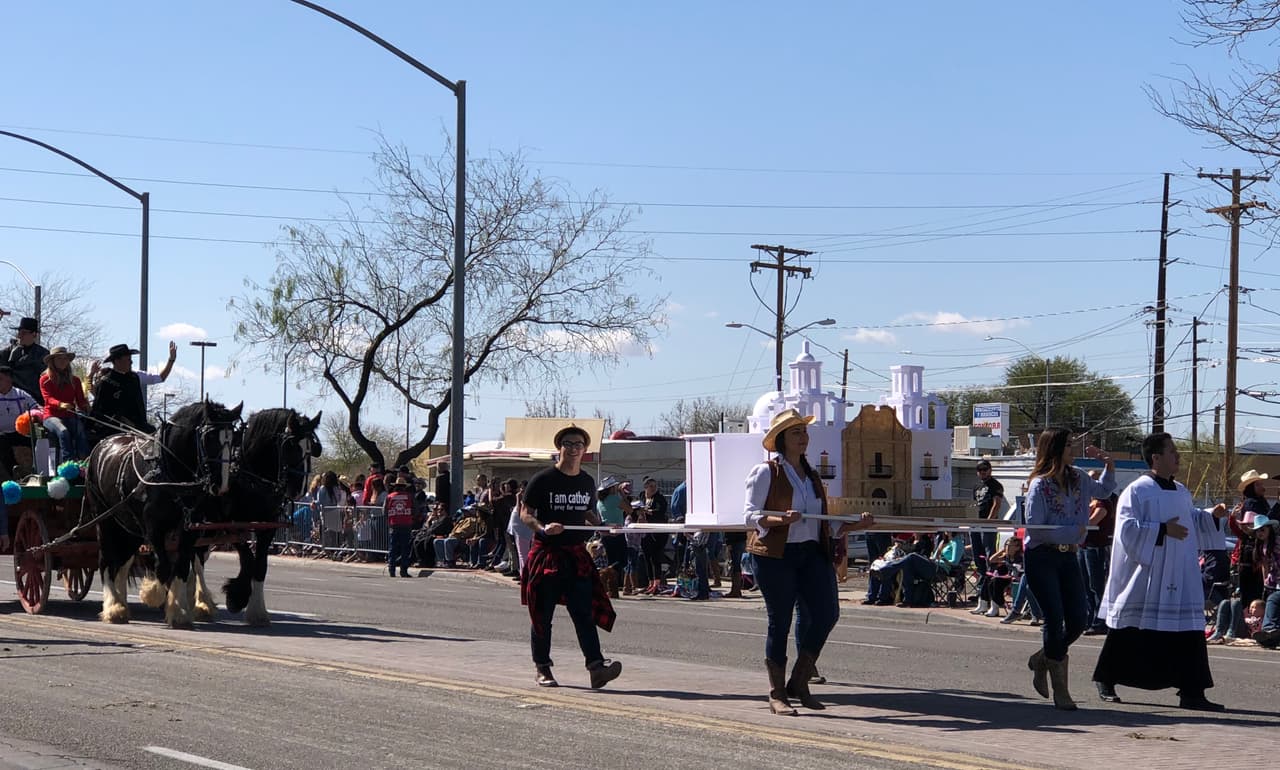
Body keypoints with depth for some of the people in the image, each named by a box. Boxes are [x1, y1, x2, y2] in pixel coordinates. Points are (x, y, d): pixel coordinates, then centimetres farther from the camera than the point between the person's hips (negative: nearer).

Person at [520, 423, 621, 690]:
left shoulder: (587, 482, 12)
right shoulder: (543, 480, -5)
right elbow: (525, 514, -3)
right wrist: (543, 528, -21)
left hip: (577, 554, 4)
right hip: (546, 554, -4)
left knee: (585, 612, -7)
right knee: (542, 615, 4)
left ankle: (596, 667, -16)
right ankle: (542, 668, 16)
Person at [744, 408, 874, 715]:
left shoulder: (812, 475, 19)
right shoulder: (765, 472, 0)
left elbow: (824, 523, 20)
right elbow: (752, 516, -7)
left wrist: (856, 525, 6)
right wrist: (782, 520, -24)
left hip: (811, 554, 6)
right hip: (775, 554, -6)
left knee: (827, 613, -8)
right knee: (780, 622, -2)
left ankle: (799, 682, 8)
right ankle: (777, 695, 8)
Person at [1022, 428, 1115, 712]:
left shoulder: (1078, 479, 9)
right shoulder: (1039, 485, -11)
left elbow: (1103, 490, 30)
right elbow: (1034, 527, -17)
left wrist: (1108, 464, 14)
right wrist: (1072, 532, -15)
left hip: (1067, 557, 7)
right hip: (1041, 557, -7)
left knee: (1079, 619, 1)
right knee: (1055, 620, -8)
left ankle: (1042, 659, 27)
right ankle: (1060, 691, 2)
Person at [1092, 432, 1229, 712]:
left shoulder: (1181, 492, 14)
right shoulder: (1137, 491, -8)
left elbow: (1192, 521, 26)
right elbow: (1127, 528, -17)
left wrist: (1212, 515, 9)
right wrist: (1162, 530, -22)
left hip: (1179, 579, 6)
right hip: (1144, 578, -6)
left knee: (1188, 631, -3)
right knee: (1129, 635, 4)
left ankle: (1191, 693, -2)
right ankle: (1106, 680, 22)